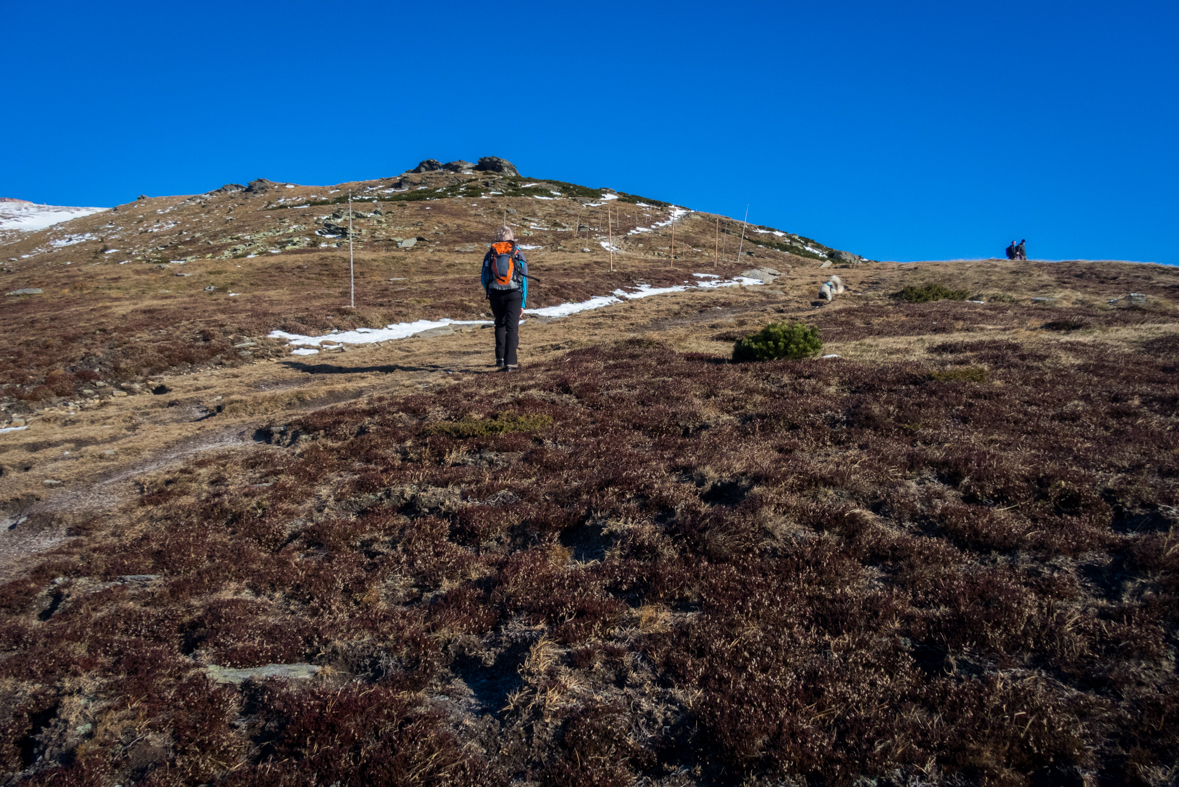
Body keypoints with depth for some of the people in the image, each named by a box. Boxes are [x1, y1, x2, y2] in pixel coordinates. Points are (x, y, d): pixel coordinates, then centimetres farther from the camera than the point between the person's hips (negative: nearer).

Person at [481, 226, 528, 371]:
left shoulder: (489, 254, 8)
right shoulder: (518, 255, 6)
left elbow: (484, 279, 9)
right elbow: (524, 280, 3)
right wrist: (523, 303, 6)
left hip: (495, 294, 2)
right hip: (514, 295, -2)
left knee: (500, 325, 20)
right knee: (512, 327, -3)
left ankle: (500, 359, 17)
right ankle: (510, 362, -12)